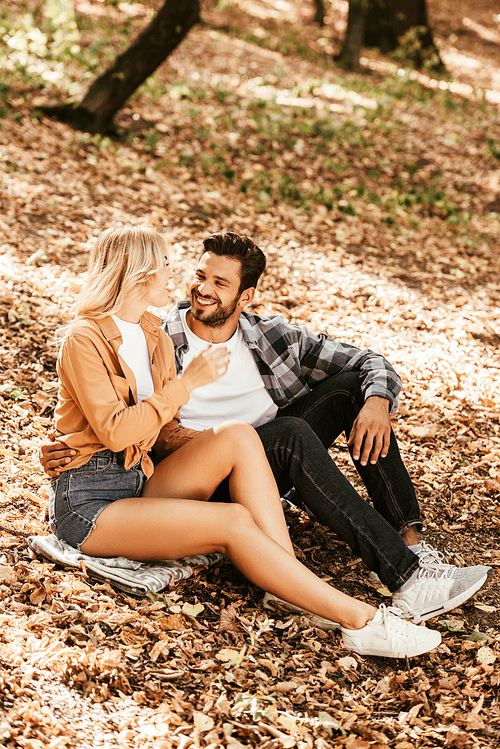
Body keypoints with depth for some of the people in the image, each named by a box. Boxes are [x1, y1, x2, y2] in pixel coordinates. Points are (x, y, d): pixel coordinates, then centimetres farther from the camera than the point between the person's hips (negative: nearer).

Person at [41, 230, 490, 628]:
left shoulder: (273, 338, 7)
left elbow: (371, 363, 6)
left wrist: (377, 401, -17)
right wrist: (58, 453, -18)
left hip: (276, 466, 5)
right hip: (207, 480, -5)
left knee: (350, 385, -13)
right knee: (293, 433, -34)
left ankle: (409, 539, -23)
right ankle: (407, 579, -41)